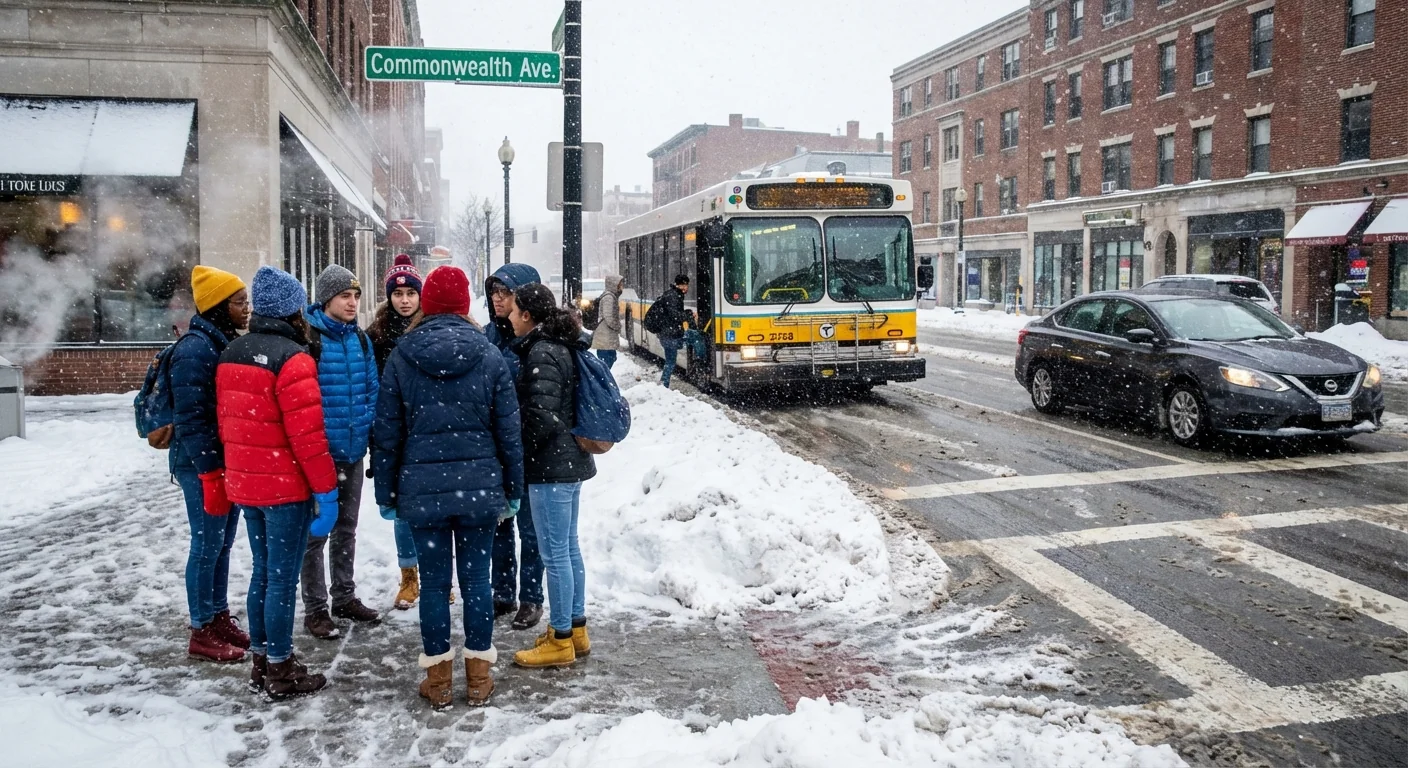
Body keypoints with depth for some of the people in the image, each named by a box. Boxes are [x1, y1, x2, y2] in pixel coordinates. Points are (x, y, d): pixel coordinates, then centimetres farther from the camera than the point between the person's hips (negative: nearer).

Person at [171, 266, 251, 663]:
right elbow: (190, 417, -20)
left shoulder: (227, 342, 11)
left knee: (223, 542, 16)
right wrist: (209, 471, -21)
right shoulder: (195, 348, -17)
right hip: (203, 465, -9)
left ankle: (219, 618, 28)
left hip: (230, 461, 9)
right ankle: (201, 633, 11)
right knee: (208, 546, 0)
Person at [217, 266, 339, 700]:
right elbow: (307, 434, -21)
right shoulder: (291, 358, -18)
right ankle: (281, 672, 10)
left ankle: (260, 662, 27)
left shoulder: (231, 354, 9)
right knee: (283, 579, 1)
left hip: (244, 483, 8)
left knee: (262, 572, 17)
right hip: (287, 487, -8)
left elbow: (224, 421, 15)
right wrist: (326, 490, -15)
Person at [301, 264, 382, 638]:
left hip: (353, 452, 7)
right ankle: (315, 609, 14)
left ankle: (345, 598, 31)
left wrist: (371, 436, 5)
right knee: (316, 533, 3)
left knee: (346, 528, 17)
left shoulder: (360, 339, 7)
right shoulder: (307, 338, -13)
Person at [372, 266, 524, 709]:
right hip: (479, 485, 0)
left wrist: (386, 494, 10)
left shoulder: (400, 358, -1)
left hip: (422, 488, 0)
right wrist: (512, 489, 10)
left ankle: (438, 680, 19)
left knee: (434, 581, 8)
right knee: (476, 578, 8)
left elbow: (387, 433, 2)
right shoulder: (489, 356, -1)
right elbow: (508, 431, 1)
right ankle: (478, 677, 18)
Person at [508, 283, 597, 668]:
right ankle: (576, 629, 27)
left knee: (555, 553, -1)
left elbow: (542, 417, -22)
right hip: (570, 461, 10)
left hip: (550, 466, -10)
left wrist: (515, 450, -8)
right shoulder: (562, 347, 13)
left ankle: (560, 640, 8)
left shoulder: (542, 353, -17)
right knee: (569, 549, 16)